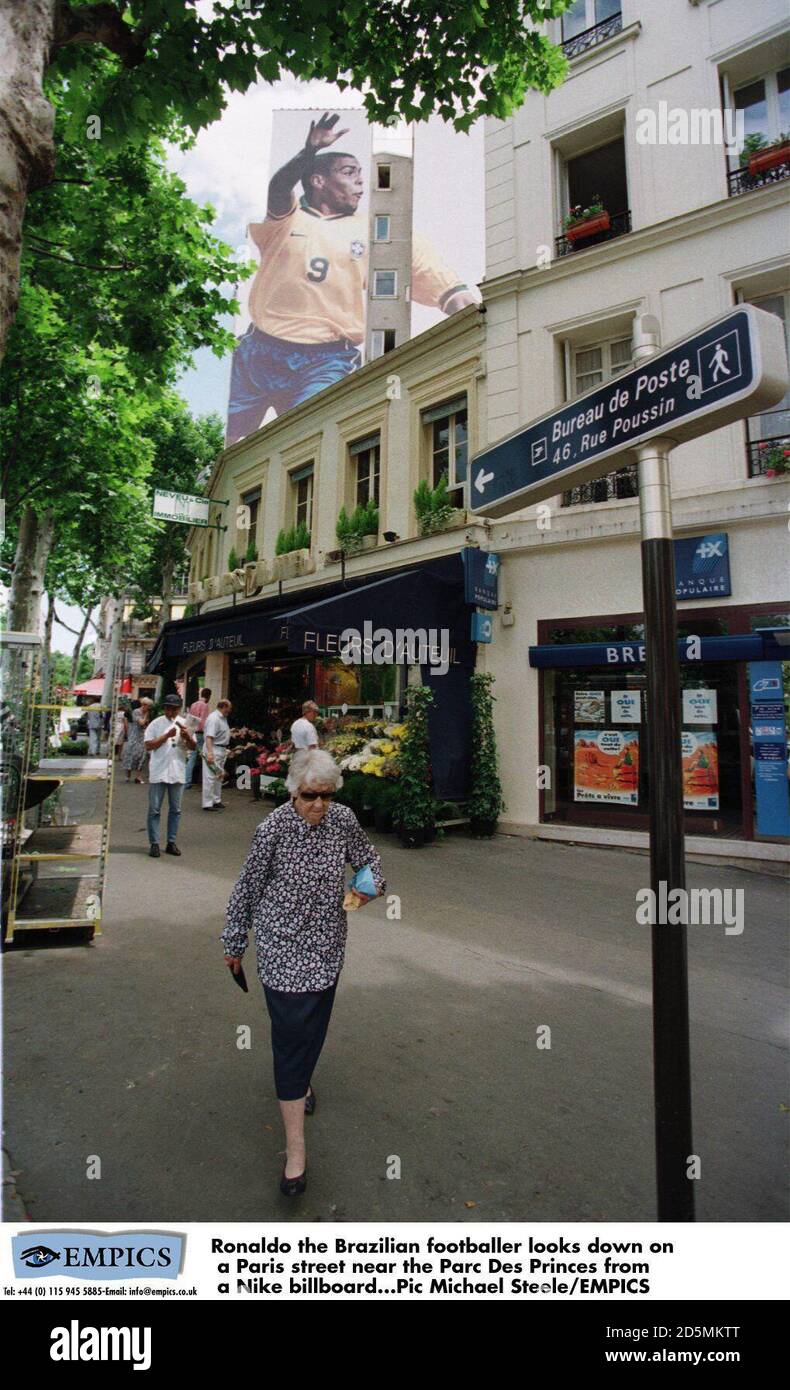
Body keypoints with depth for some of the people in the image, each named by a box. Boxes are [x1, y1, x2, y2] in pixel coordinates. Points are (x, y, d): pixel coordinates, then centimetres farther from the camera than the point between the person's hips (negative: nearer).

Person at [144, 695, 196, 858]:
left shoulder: (184, 724, 6)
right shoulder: (156, 724, -2)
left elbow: (193, 747, 6)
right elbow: (149, 745, -9)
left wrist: (187, 736, -14)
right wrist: (167, 735, -17)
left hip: (177, 773, 3)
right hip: (158, 773, -3)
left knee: (175, 810, 9)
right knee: (154, 810, 2)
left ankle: (171, 842, 18)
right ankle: (154, 843, 9)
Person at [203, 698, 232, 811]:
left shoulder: (223, 718, 11)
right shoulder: (214, 718, -19)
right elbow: (209, 737, -27)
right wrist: (210, 753, -33)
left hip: (222, 750, 10)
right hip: (213, 749, -10)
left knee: (218, 776, 17)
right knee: (210, 777, -5)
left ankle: (216, 801, 27)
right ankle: (207, 804, 0)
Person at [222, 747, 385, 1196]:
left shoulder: (343, 819, -9)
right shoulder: (273, 829, -18)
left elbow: (368, 856, 9)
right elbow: (248, 889, -7)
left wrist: (370, 884, -14)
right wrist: (235, 944, 3)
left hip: (328, 942, 4)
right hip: (283, 946, -4)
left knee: (316, 1024, 21)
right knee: (292, 1035, -4)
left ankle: (301, 1078, 53)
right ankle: (296, 1150, 9)